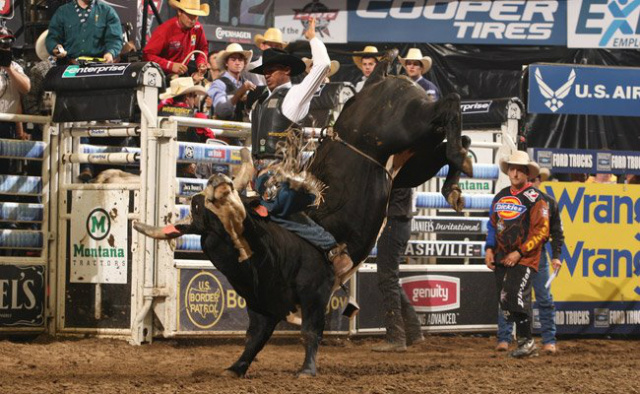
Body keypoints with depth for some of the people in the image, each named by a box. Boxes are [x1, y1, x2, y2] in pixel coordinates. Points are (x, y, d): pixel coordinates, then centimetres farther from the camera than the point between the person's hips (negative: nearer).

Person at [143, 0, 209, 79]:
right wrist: (171, 66, -33)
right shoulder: (165, 30, -20)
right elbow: (147, 55, -23)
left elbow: (203, 49, 13)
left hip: (182, 71, 6)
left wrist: (201, 63, -9)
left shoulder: (197, 28, -5)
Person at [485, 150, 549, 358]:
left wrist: (519, 252, -15)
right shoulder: (500, 196, 14)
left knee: (515, 296, -19)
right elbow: (492, 224, 22)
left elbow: (542, 230, -11)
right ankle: (525, 342, 14)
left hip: (524, 259, -7)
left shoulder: (535, 198, -7)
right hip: (501, 259, 7)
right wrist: (489, 248, 7)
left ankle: (526, 342, -9)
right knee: (504, 302, 6)